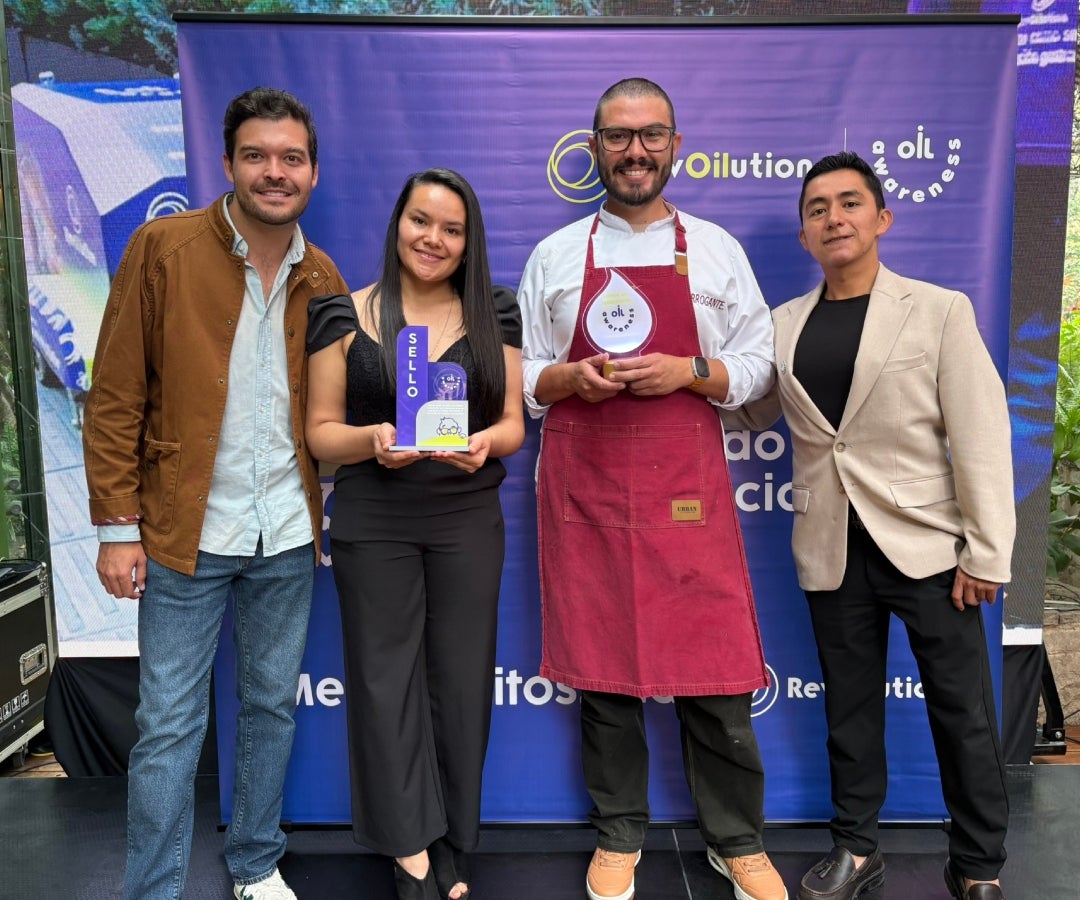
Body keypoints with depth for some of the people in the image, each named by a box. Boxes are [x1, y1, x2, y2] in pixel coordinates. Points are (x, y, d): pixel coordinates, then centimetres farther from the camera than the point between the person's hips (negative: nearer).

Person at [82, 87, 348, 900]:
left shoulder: (322, 277, 5)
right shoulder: (163, 248, -7)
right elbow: (115, 398, -7)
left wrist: (330, 510, 5)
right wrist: (118, 527, -9)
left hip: (287, 535, 4)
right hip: (186, 532, -4)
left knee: (273, 708, 16)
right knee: (169, 726, 5)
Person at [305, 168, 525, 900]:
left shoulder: (495, 315, 6)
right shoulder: (346, 316, 0)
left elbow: (514, 422, 6)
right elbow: (321, 431, 0)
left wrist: (487, 442, -16)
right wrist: (372, 440, -20)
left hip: (469, 522, 2)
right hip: (373, 524, -1)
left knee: (462, 677, 8)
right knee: (387, 677, 4)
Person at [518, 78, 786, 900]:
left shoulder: (715, 248, 9)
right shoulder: (554, 255, 10)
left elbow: (758, 363, 7)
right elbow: (518, 375, 10)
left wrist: (690, 372, -11)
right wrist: (572, 379, -10)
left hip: (688, 491, 0)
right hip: (585, 489, 1)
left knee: (713, 667, 2)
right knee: (602, 667, 7)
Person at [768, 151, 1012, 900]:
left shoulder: (939, 310, -1)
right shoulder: (783, 326, 8)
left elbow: (980, 438, -5)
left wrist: (987, 553, -9)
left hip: (925, 542, -2)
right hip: (832, 550, 3)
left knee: (963, 712, 6)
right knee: (850, 706, 14)